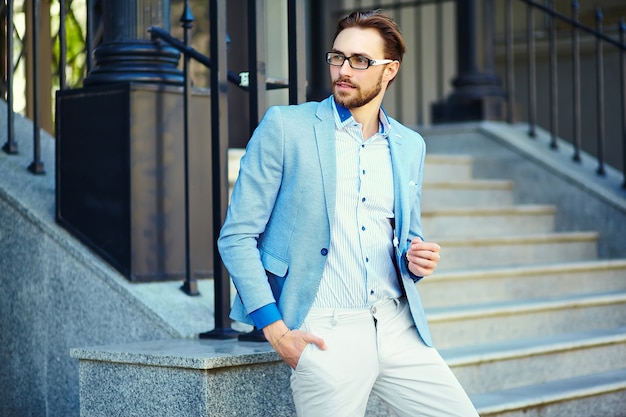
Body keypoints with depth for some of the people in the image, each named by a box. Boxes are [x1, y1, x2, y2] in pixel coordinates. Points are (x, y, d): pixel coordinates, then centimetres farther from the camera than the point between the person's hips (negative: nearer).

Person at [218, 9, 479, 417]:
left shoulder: (410, 146, 12)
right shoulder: (285, 126, -2)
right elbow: (237, 235, -4)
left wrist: (416, 258, 0)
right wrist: (276, 330, -11)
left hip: (397, 326, 5)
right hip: (325, 332, -4)